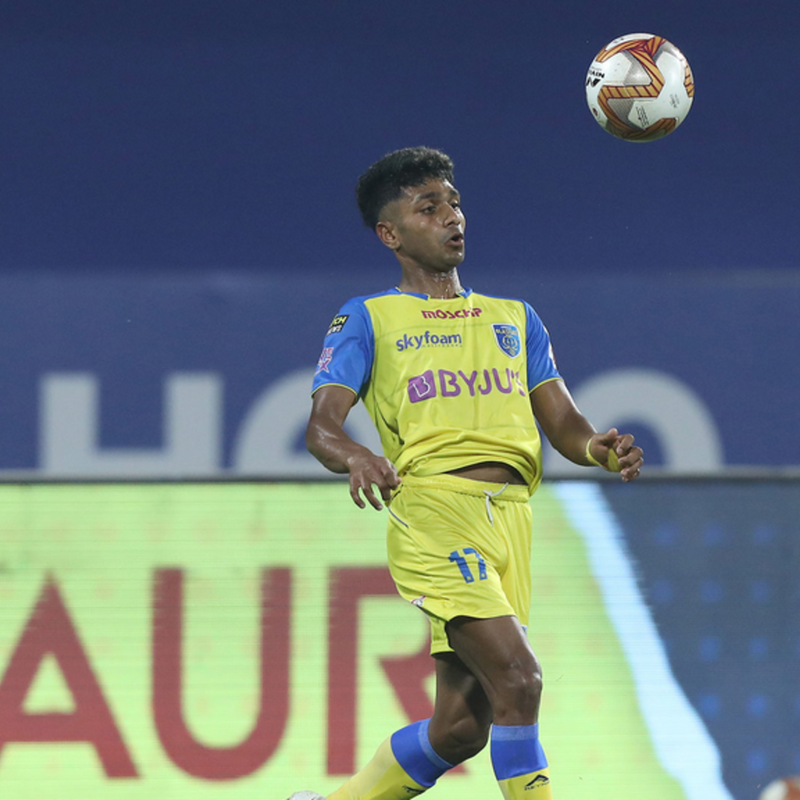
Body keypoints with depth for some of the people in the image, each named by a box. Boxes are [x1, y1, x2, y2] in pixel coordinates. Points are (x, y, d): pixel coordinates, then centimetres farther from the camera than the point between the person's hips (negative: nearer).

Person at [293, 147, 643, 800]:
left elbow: (563, 422, 17)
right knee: (518, 681, -22)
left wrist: (599, 448, -8)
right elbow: (321, 425, -1)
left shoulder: (515, 318, 25)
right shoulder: (368, 320, 11)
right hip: (435, 509, -6)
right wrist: (356, 457, -26)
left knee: (462, 727, 3)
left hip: (511, 517, 6)